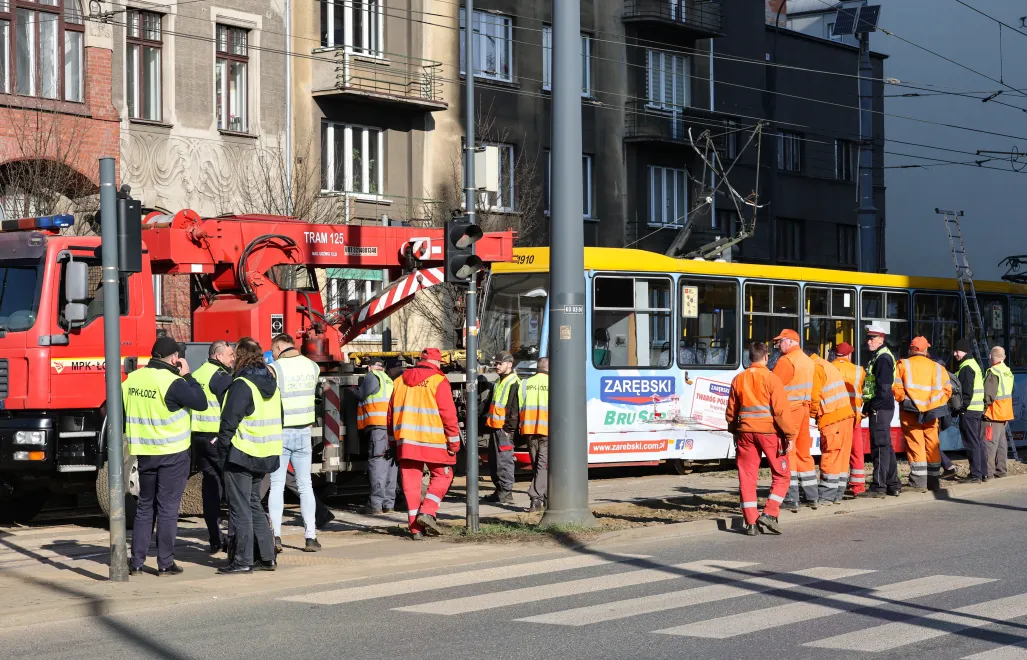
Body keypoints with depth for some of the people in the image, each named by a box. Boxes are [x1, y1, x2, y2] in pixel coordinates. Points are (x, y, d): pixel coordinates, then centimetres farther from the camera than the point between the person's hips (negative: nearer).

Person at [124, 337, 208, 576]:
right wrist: (187, 375, -4)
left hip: (145, 453, 6)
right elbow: (201, 402, -14)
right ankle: (165, 563, 3)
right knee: (168, 508, 1)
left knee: (145, 506, 15)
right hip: (173, 453, -6)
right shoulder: (172, 382, -17)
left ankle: (136, 561, 14)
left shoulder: (132, 379, 4)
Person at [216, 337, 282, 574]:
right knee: (254, 504, 17)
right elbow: (278, 419, 17)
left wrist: (222, 448, -9)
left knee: (240, 508, -2)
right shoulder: (271, 383, 11)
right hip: (265, 455, 8)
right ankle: (266, 556, 16)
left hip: (241, 455, -8)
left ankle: (243, 560, 0)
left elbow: (230, 420, -18)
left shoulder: (242, 384, -16)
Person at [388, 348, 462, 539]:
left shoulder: (400, 381, 12)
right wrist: (454, 441, -4)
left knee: (411, 481, 6)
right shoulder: (438, 381, -5)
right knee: (442, 475, 11)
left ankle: (415, 527, 3)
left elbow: (392, 413, 16)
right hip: (432, 442, -5)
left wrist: (393, 441, 22)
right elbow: (448, 414, -10)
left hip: (405, 442, 5)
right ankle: (427, 512, -6)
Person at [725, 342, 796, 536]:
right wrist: (790, 435, -7)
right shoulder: (771, 379, -8)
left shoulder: (738, 380, 7)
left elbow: (731, 412, 13)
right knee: (781, 476, 9)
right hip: (770, 432, -4)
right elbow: (782, 410, -12)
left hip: (745, 432, 4)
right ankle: (769, 513, -5)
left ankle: (751, 522, 5)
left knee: (747, 477, 7)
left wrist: (735, 432, 26)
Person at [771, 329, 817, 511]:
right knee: (803, 452, 15)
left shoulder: (786, 361, -12)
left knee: (787, 452, -6)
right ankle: (812, 496, 20)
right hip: (804, 408, 8)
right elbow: (807, 386, 15)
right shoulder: (807, 361, 14)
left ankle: (791, 499, -11)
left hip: (789, 410, -8)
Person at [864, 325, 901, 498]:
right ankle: (893, 484, 22)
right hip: (882, 409, 11)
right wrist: (868, 406, 17)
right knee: (886, 446, 15)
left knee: (880, 446, -9)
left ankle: (879, 487, -8)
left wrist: (871, 407, -19)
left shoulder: (883, 358, -13)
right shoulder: (877, 357, 19)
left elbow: (883, 387, -21)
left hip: (880, 408, -11)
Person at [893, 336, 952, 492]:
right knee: (932, 446, 11)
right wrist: (937, 403, 11)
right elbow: (947, 389, 3)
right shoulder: (937, 367, 9)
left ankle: (919, 483, -9)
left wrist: (903, 401, 6)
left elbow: (896, 388, -8)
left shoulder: (903, 365, 1)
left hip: (910, 411, -3)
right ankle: (934, 482, 16)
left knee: (915, 445, -3)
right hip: (930, 413, 3)